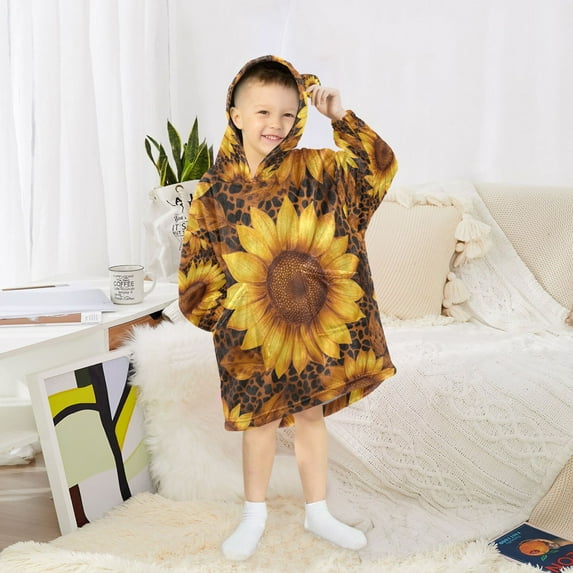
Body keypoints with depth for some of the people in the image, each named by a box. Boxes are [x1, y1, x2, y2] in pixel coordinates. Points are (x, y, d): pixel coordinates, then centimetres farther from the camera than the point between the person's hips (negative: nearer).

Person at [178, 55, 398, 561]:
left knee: (312, 415, 15)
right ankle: (255, 514, 32)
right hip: (252, 331, -1)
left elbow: (378, 165, -7)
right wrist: (226, 314, -3)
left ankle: (318, 512, 33)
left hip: (315, 324, 1)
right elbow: (200, 263, 0)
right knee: (262, 420, 11)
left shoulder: (313, 170, -3)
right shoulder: (215, 190, -5)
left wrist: (341, 117, -15)